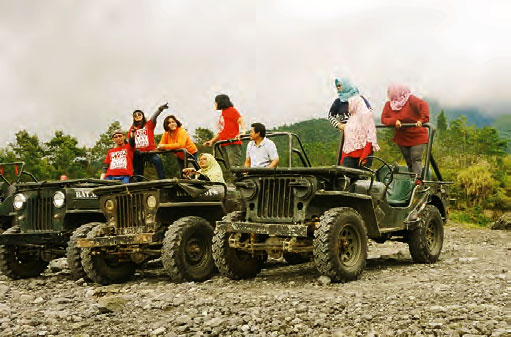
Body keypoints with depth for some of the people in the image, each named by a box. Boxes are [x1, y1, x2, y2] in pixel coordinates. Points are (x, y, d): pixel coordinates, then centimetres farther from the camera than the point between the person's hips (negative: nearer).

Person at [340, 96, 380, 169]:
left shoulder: (366, 115, -3)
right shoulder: (351, 118, 20)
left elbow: (370, 138, -11)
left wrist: (364, 157, -19)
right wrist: (343, 158, 12)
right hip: (349, 155, 6)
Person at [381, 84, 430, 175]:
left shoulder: (410, 99, -15)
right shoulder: (388, 104, 1)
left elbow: (423, 105, -30)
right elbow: (383, 119, -5)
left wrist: (422, 119, -43)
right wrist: (394, 121, -24)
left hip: (417, 137, -5)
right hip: (402, 138, 5)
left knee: (416, 159, -9)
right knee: (409, 162, 11)